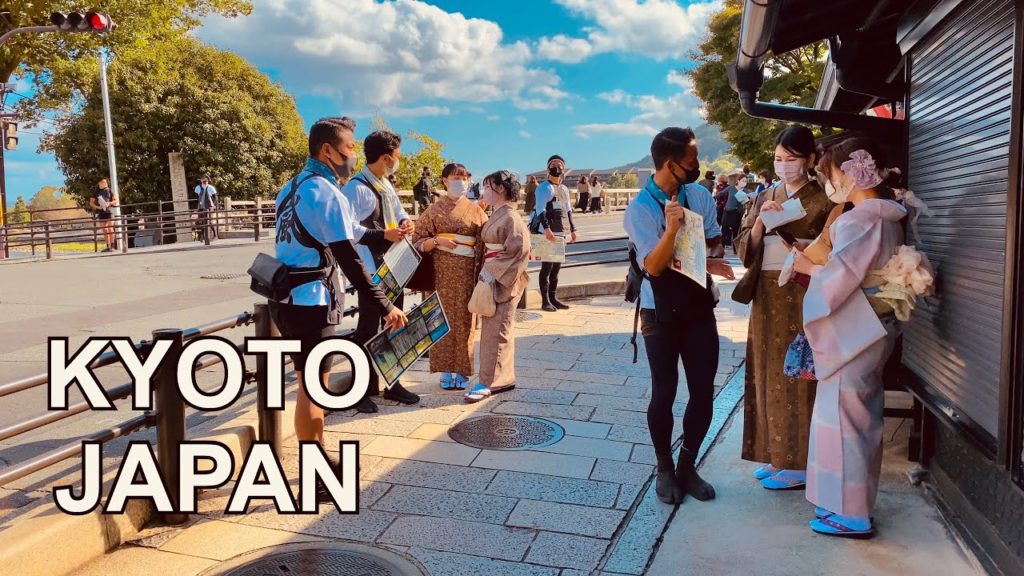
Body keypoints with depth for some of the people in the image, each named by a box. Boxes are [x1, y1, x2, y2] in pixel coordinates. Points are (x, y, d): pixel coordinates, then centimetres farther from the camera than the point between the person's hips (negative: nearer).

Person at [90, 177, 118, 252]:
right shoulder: (96, 192, 7)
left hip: (109, 211, -2)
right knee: (105, 231, 5)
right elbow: (91, 203, 8)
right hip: (101, 213, 2)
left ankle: (112, 246, -10)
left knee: (110, 229, -10)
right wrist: (97, 207, -10)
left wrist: (110, 203, -13)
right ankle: (108, 247, 10)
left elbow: (116, 200, 6)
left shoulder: (109, 191, 4)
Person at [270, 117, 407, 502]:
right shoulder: (326, 193, -16)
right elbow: (349, 260, -20)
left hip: (290, 298, 10)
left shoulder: (293, 188, 14)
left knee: (313, 382, 19)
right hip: (311, 302, -10)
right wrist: (384, 307, -18)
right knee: (312, 387, -3)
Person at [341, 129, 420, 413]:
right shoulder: (356, 187, -17)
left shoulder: (386, 185, 12)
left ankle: (392, 383, 28)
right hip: (371, 270, -9)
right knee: (368, 328, 0)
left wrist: (405, 222, -3)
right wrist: (384, 235, -26)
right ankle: (362, 390, 12)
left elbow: (399, 212, 20)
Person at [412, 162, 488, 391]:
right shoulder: (434, 209, 5)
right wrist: (437, 240, -15)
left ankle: (462, 370, 12)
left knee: (465, 319, 2)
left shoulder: (476, 210, 9)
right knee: (444, 318, 1)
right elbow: (419, 242, 2)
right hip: (442, 272, -1)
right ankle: (446, 370, 11)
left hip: (468, 272, 1)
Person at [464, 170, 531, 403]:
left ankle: (490, 381, 1)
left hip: (502, 281, -9)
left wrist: (493, 271, -19)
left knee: (496, 329, -4)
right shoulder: (496, 215, 12)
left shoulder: (511, 218, -14)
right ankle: (503, 377, 21)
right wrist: (486, 270, 6)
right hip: (492, 277, 9)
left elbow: (518, 251, -20)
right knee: (494, 328, 12)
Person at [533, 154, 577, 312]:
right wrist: (546, 228, -28)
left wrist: (572, 229, 20)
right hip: (548, 232, -8)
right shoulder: (544, 187, -6)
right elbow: (540, 209, -16)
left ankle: (553, 297, 18)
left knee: (557, 265, 11)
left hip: (561, 232, 8)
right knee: (547, 266, -7)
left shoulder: (564, 189, 19)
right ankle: (545, 300, -5)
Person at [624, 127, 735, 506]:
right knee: (664, 392, 0)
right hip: (661, 310, -4)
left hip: (699, 304, 4)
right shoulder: (639, 209, -13)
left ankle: (687, 466, 24)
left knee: (703, 392, 5)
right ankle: (664, 469, 21)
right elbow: (654, 265, -18)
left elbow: (716, 243, 11)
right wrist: (672, 228, -33)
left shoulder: (700, 196, 1)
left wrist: (710, 260, -12)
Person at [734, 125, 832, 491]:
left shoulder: (823, 201, -3)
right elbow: (744, 249, 6)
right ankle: (777, 454, 23)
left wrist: (786, 228, -15)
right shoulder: (765, 199, 13)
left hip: (803, 297, -6)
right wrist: (761, 222, -11)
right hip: (767, 297, 6)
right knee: (769, 374, 10)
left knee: (797, 377, -1)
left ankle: (799, 463, 10)